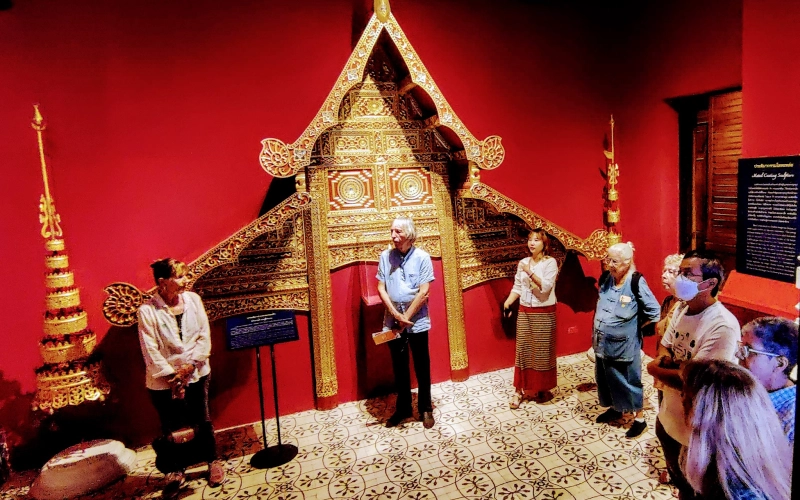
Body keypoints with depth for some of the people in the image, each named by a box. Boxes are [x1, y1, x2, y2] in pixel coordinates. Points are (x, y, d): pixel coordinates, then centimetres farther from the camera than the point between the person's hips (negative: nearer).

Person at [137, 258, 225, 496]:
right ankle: (175, 471, 33)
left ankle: (213, 461, 34)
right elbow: (151, 351, -13)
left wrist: (190, 365, -13)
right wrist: (172, 376, -14)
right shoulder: (147, 311, -14)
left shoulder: (193, 299, -5)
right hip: (163, 380, -2)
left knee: (202, 420, 15)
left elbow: (205, 336, -4)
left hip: (197, 374, 2)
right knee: (169, 427, 12)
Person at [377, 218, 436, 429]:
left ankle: (425, 409, 25)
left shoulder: (422, 257, -8)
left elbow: (423, 292, -11)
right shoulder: (385, 256, -1)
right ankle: (403, 408, 29)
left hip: (417, 320, -2)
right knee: (399, 367, 14)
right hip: (392, 321, 2)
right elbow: (381, 288, -1)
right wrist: (395, 314, -12)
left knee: (422, 367, 9)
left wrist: (406, 317, -12)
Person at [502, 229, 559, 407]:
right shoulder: (523, 262, 7)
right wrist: (507, 303, -5)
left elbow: (546, 287, -19)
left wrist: (530, 272, -23)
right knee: (523, 350, 6)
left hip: (544, 313, -4)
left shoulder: (550, 262, -8)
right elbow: (517, 287, 7)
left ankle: (543, 389, 20)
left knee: (542, 351, 4)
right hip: (524, 312, 4)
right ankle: (521, 389, 14)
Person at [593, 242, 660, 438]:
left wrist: (638, 327, -3)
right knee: (607, 378, 19)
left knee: (629, 380, 8)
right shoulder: (606, 279, -1)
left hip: (625, 345, -6)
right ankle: (615, 409, 41)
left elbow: (655, 311, -13)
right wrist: (595, 334, 11)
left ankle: (639, 419, 25)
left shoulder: (636, 283, -20)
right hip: (604, 342, 7)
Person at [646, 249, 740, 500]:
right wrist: (666, 360, -14)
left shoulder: (723, 326, -28)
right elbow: (664, 347, 10)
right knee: (678, 478, 30)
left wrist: (655, 370, -15)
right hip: (668, 417, 7)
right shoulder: (680, 309, -2)